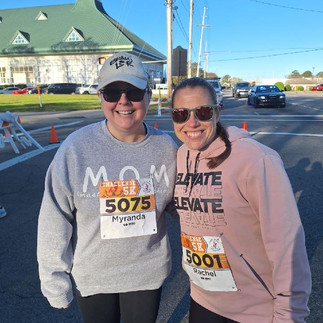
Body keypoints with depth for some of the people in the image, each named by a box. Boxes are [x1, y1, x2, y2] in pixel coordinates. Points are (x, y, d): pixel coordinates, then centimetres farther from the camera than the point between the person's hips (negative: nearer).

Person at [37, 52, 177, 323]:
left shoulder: (166, 148, -10)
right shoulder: (76, 148, -18)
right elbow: (55, 220, -11)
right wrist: (56, 282, -6)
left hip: (148, 272, 2)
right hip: (91, 277, -1)